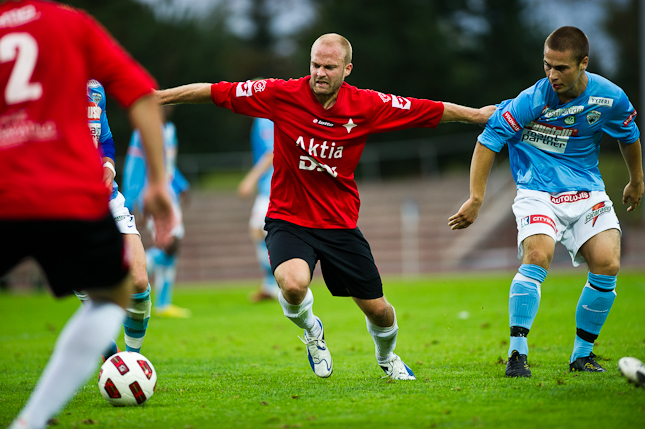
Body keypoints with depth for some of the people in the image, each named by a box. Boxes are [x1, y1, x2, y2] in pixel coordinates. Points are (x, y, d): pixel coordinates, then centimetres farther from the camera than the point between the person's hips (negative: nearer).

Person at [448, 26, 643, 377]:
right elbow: (488, 140, -15)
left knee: (607, 266, -14)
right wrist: (476, 199, -17)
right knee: (537, 257, -28)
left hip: (587, 192, 4)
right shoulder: (532, 101, -20)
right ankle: (517, 354, -21)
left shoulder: (610, 98, -7)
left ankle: (582, 354, 5)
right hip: (538, 193, -3)